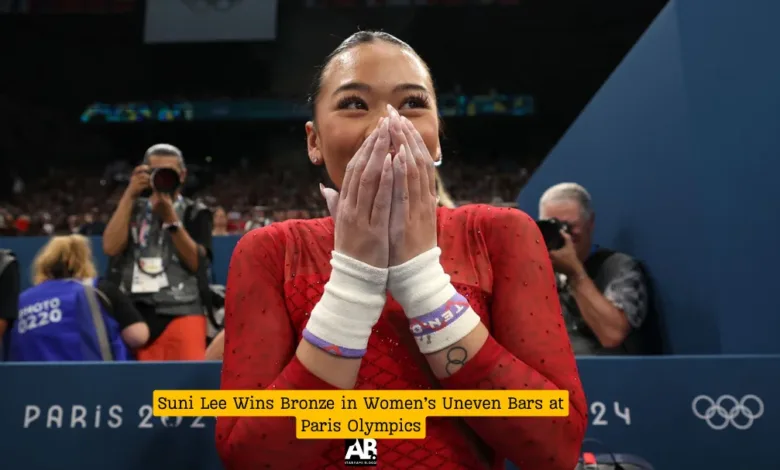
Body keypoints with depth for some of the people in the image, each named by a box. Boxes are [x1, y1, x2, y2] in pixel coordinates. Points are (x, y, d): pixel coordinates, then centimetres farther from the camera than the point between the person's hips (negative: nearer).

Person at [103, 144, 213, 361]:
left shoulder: (195, 213, 8)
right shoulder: (132, 209, 16)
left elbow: (195, 262, -4)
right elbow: (111, 247, -2)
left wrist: (171, 219, -12)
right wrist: (130, 195, -3)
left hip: (182, 314, -2)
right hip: (134, 314, 3)